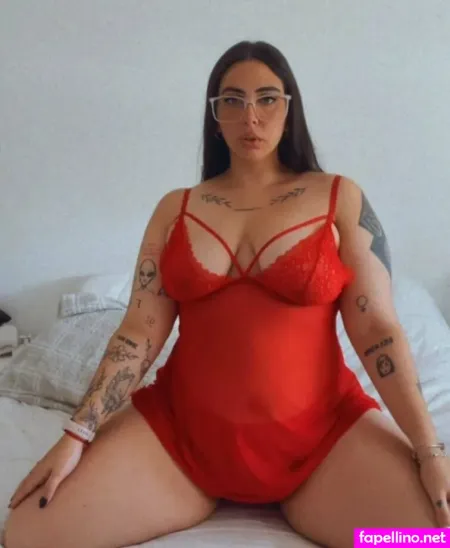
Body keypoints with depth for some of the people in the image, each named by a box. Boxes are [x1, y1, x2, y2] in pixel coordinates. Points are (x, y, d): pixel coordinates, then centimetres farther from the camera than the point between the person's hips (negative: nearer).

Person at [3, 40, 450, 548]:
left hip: (322, 432, 0)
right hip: (180, 427, 2)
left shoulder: (340, 198, 1)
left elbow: (377, 328, -4)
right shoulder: (175, 209, 6)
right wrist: (76, 435, -7)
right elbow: (139, 331, 1)